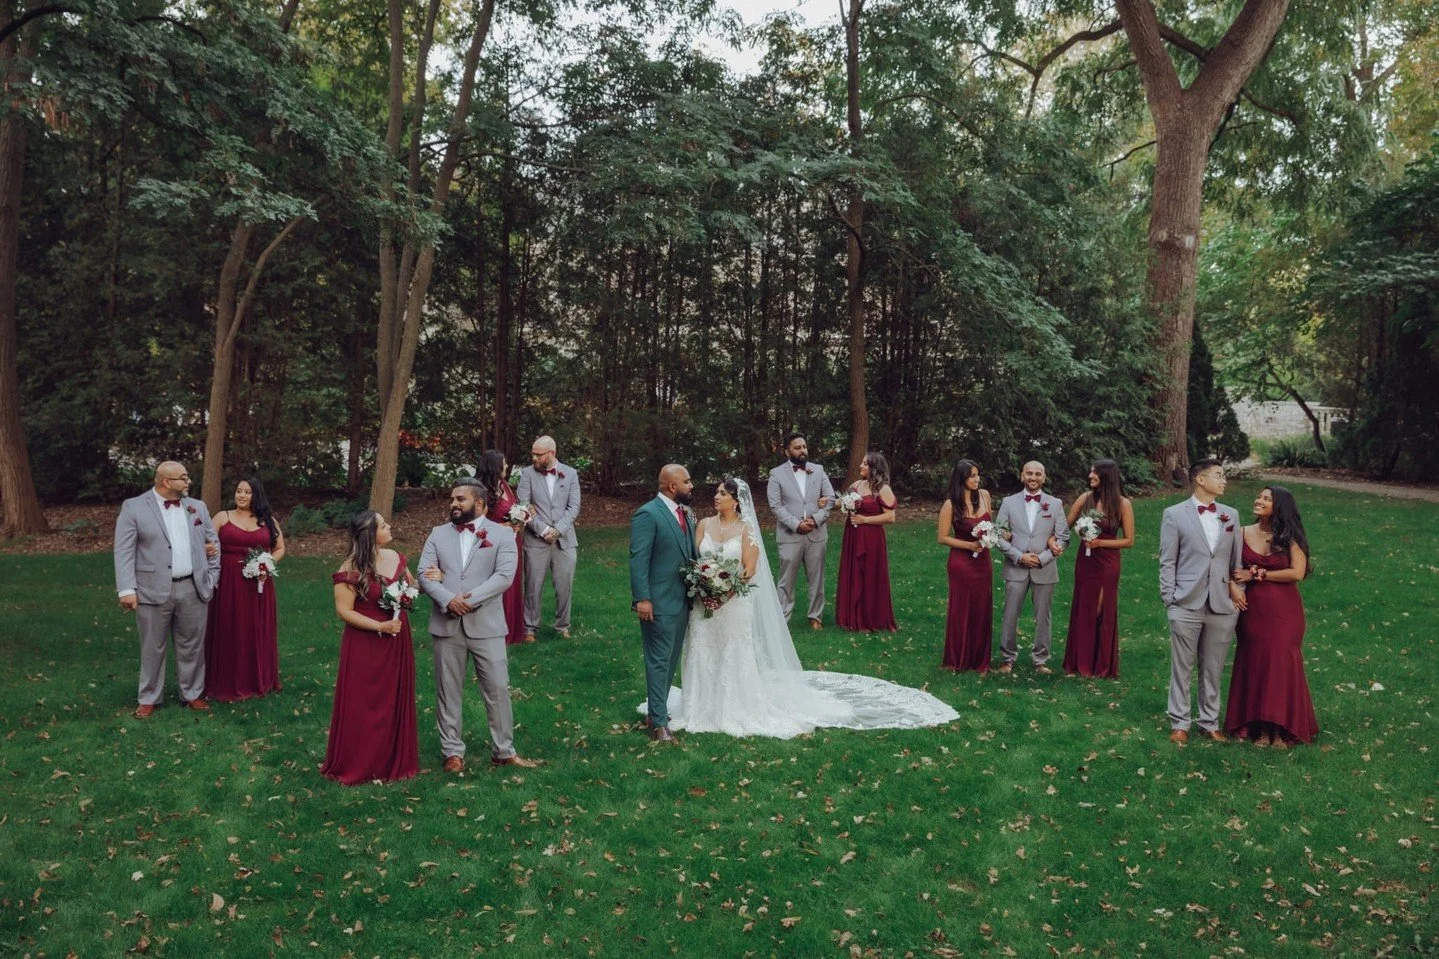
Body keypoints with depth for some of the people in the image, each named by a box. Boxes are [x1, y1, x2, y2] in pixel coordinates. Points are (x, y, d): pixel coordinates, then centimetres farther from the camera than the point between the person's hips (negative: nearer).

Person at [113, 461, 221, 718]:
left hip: (193, 589, 3)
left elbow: (213, 542, 16)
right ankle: (149, 698, 21)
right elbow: (124, 551, -7)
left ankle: (193, 694, 25)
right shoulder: (134, 507, -3)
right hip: (153, 590, -3)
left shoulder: (197, 507, 10)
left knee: (192, 646, 11)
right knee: (153, 648, 7)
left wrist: (212, 579, 10)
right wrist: (127, 589, -14)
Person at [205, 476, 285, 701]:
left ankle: (258, 680, 20)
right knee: (228, 632, 2)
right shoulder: (222, 517, 4)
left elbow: (280, 549, 13)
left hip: (258, 585, 2)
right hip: (228, 584, -2)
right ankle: (227, 683, 11)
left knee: (257, 632, 8)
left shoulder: (268, 521, 9)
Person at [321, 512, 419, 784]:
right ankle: (358, 765, 18)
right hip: (365, 646, -6)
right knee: (362, 706, 4)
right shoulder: (351, 569, -17)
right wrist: (380, 626, -21)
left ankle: (393, 760, 28)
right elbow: (344, 611, -15)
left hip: (397, 643, 6)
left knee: (395, 702, 14)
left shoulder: (395, 557, 3)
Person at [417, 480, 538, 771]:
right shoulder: (438, 534, 9)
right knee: (448, 691, 10)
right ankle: (452, 752, 23)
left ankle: (503, 752, 16)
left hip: (486, 625, -2)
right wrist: (448, 599, -18)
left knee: (498, 689, 2)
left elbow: (504, 576, -12)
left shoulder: (502, 535, 0)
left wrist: (470, 600, -20)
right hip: (446, 625, 2)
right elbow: (424, 574, -1)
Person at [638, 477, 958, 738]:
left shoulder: (746, 529, -6)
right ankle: (703, 707, 21)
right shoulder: (704, 525, 4)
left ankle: (737, 711, 16)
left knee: (735, 657, 4)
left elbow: (749, 569, -9)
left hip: (735, 603, -3)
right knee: (703, 655, 8)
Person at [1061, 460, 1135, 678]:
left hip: (1107, 563, -3)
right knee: (1082, 610, 9)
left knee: (1104, 612, 5)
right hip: (1085, 561, 3)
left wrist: (1100, 542, -15)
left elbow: (1129, 541, -6)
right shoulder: (1085, 498, -1)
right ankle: (1080, 663, 21)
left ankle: (1103, 666, 18)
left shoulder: (1122, 504, -9)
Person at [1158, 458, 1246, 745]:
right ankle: (1180, 723, 16)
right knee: (1181, 668, 4)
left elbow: (1237, 558, 13)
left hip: (1222, 605, 3)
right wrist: (1169, 600, -5)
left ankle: (1209, 722, 24)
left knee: (1213, 670, 11)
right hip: (1187, 605, -3)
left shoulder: (1231, 515, 9)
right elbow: (1167, 562, -1)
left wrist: (1237, 585, -3)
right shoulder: (1175, 514, -2)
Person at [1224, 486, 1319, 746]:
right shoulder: (1244, 533, 2)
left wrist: (1257, 574, -13)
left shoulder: (1290, 537, -4)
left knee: (1282, 664, 1)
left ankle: (1283, 727, 12)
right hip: (1253, 609, 2)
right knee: (1254, 663, 5)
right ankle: (1260, 726, 16)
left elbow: (1297, 572, -12)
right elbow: (1234, 568, 4)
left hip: (1284, 610, -2)